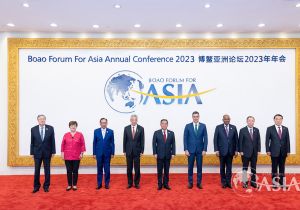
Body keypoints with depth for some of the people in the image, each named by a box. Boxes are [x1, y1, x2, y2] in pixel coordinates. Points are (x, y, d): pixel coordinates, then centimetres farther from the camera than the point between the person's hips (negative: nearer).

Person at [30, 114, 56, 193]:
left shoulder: (50, 128, -3)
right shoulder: (33, 129, -1)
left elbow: (52, 141, -1)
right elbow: (32, 142, 2)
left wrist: (53, 152, -3)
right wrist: (32, 153, 0)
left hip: (47, 153, 0)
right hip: (37, 153, 0)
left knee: (47, 170, 7)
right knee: (37, 170, 6)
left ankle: (46, 186, 18)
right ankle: (36, 186, 20)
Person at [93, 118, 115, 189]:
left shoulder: (110, 131, 1)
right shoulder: (96, 131, 2)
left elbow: (112, 143, 1)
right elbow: (94, 143, 3)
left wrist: (112, 153, -3)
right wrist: (94, 153, -1)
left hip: (107, 153, 0)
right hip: (99, 153, 1)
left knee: (107, 169, 5)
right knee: (99, 169, 7)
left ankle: (107, 183, 15)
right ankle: (99, 184, 16)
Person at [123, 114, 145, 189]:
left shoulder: (141, 128, -2)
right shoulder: (126, 128, 1)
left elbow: (142, 140, -1)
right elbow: (124, 140, 3)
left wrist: (142, 151, -4)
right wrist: (124, 151, 1)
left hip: (137, 151, -1)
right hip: (128, 151, 1)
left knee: (137, 168, 4)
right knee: (129, 168, 8)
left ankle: (137, 183, 16)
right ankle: (130, 183, 19)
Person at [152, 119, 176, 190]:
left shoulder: (171, 133, 4)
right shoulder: (156, 133, 0)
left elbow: (173, 144, 4)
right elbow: (154, 144, -1)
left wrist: (173, 153, -2)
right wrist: (155, 153, -7)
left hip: (168, 155, 1)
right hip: (159, 155, -1)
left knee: (167, 171, 8)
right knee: (159, 171, 5)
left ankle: (166, 184, 19)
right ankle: (160, 184, 15)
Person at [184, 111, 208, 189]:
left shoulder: (203, 126, 2)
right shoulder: (188, 126, 0)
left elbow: (205, 138, 1)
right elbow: (185, 139, -1)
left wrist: (204, 149, -5)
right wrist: (186, 149, -7)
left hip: (200, 150, 1)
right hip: (190, 150, -1)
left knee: (199, 167, 7)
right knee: (190, 167, 5)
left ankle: (199, 183, 17)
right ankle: (190, 182, 15)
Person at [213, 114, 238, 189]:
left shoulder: (233, 127, 3)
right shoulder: (218, 127, -3)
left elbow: (236, 139, 4)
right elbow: (215, 139, -4)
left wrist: (236, 150, 0)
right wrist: (216, 150, -10)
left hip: (230, 151, 2)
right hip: (222, 151, -1)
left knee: (229, 167, 5)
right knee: (222, 167, 8)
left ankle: (228, 182, 14)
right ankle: (223, 182, 18)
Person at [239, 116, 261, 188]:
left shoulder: (256, 130, 6)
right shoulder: (242, 130, -5)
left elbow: (258, 141, 6)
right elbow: (240, 142, -6)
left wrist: (258, 150, 0)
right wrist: (240, 151, -10)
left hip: (254, 152, 4)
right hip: (245, 152, -3)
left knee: (253, 168, 10)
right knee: (245, 168, 4)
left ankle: (253, 182, 19)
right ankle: (245, 182, 12)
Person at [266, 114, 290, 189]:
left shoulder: (285, 129, 7)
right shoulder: (270, 129, -2)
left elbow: (287, 140, 6)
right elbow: (267, 140, -3)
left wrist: (288, 151, 1)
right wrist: (268, 150, -8)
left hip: (283, 152, 3)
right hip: (274, 151, -3)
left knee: (282, 168, 7)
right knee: (274, 168, 4)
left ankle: (282, 183, 15)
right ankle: (274, 183, 11)